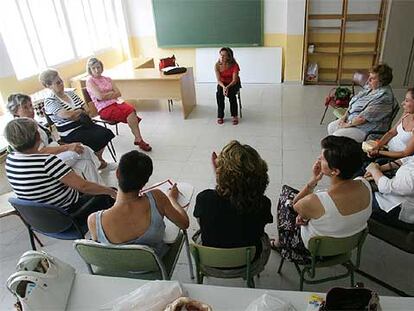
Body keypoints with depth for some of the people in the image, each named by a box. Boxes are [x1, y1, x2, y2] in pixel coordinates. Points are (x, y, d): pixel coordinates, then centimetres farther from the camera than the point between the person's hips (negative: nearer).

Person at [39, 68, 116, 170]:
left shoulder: (70, 93, 13)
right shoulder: (50, 101, -9)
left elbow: (86, 110, 10)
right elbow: (67, 115, -24)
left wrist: (74, 114, -11)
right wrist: (80, 110, -6)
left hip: (84, 124, 7)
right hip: (70, 134, -7)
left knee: (106, 132, -17)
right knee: (99, 137, -23)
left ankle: (99, 160, 4)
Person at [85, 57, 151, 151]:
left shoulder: (108, 79, 19)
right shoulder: (90, 81, 3)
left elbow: (118, 93, 9)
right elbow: (100, 96, -11)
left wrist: (106, 95, -4)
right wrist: (112, 93, 1)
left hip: (115, 102, 5)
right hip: (104, 108, -5)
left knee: (131, 109, -27)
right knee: (130, 114, -27)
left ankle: (138, 139, -24)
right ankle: (139, 140, -17)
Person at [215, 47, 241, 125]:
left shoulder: (234, 65, -21)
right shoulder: (217, 65, -14)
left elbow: (234, 80, -23)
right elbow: (218, 80, -17)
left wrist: (227, 87, -40)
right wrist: (223, 87, -37)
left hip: (233, 84, -2)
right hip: (222, 83, 2)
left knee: (231, 94, -33)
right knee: (219, 93, -29)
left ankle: (235, 116, -17)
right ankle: (220, 116, -18)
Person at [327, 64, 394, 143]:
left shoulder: (384, 96, -25)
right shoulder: (370, 87, 4)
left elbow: (364, 117, -27)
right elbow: (353, 101, 12)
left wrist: (348, 124, -17)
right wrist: (345, 116, 1)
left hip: (366, 129, -10)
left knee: (336, 136, -21)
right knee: (331, 127, 10)